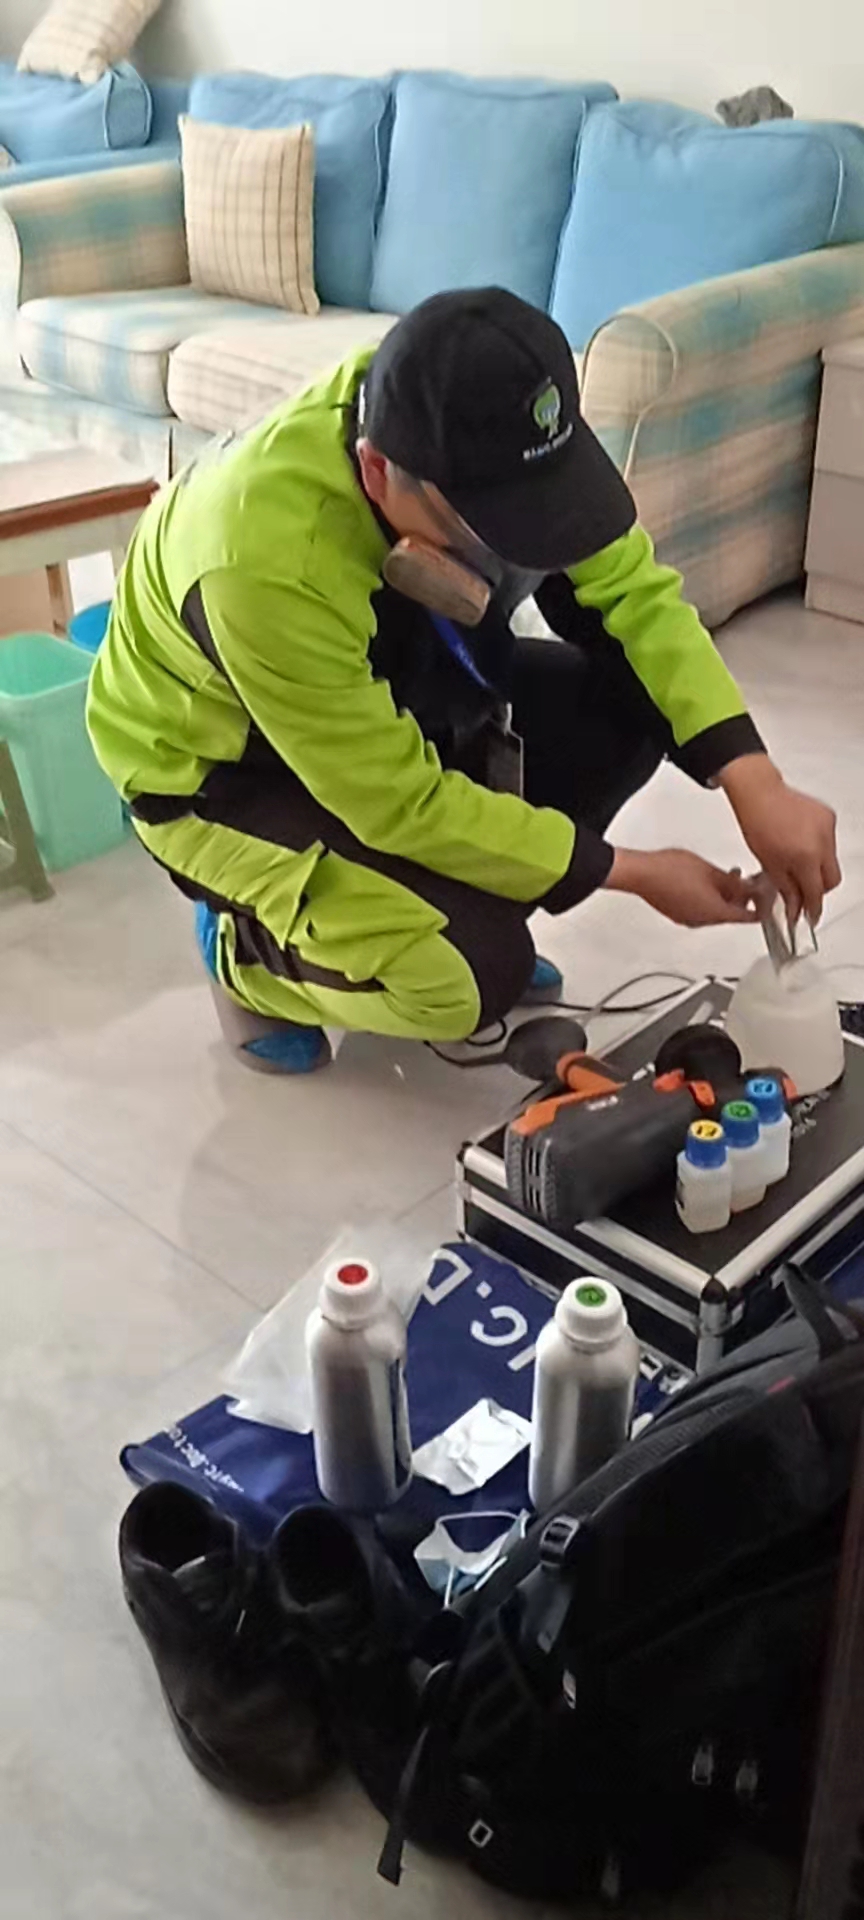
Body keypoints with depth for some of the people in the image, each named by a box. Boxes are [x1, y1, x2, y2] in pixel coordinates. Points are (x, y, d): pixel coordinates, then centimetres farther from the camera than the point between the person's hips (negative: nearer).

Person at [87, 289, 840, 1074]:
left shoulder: (478, 436, -21)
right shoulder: (269, 560, -39)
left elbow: (634, 589, -14)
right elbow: (401, 804, -30)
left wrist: (754, 780, -25)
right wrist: (630, 870, -24)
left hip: (382, 700, 7)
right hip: (217, 769, -6)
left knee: (633, 696, -9)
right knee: (473, 969, -26)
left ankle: (476, 912, 10)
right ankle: (250, 956, 4)